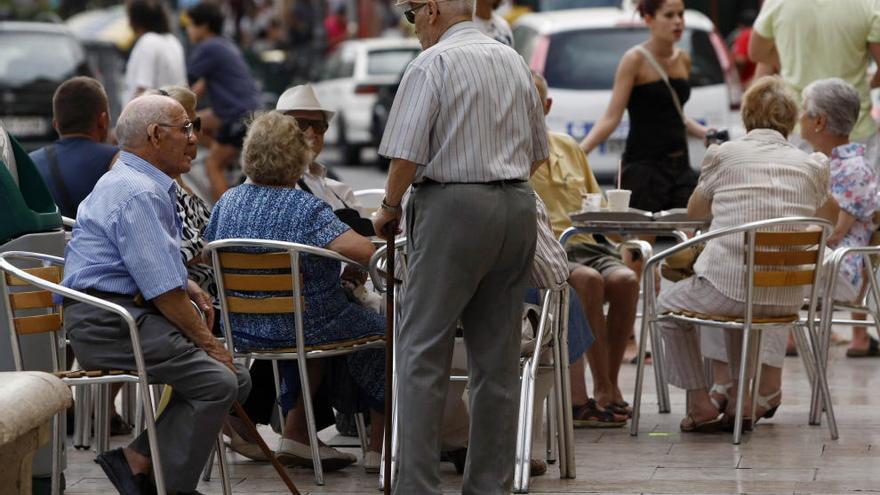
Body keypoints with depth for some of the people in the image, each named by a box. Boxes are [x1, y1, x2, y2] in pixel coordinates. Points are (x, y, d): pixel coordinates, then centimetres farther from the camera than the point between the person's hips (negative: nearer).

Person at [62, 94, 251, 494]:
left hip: (130, 314, 11)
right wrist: (206, 340, -8)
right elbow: (164, 292, -19)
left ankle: (136, 459, 3)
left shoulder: (138, 180, 20)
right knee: (216, 381, -22)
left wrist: (187, 286, 16)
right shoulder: (139, 194, -16)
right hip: (109, 322, -11)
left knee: (236, 378, 3)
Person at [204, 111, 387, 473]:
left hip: (243, 331, 7)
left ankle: (296, 436, 31)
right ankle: (378, 449, 23)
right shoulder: (305, 208, -20)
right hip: (303, 329, -6)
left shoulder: (229, 201, -1)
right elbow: (364, 252, -30)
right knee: (383, 334, 17)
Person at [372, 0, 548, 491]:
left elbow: (407, 154, -12)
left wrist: (390, 206, 2)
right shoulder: (515, 62, 13)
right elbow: (537, 151, 18)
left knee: (424, 353, -3)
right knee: (498, 358, 9)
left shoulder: (433, 63, -8)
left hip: (453, 207, -7)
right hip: (518, 205, 7)